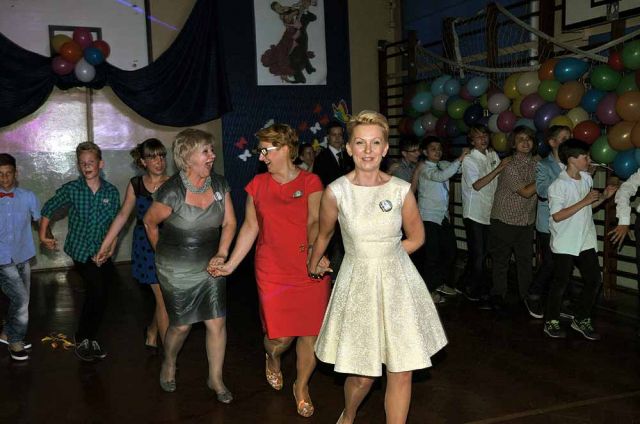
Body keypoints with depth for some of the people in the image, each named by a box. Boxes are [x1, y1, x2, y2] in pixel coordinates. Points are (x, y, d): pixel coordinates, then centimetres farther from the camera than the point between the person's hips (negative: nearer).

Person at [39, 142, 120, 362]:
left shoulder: (111, 192, -4)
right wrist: (43, 235, 4)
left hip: (102, 251, 3)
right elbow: (48, 209, 5)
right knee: (97, 291, -15)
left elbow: (114, 224, 5)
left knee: (99, 296, 8)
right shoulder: (71, 189, -8)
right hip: (81, 250, -3)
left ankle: (90, 338, 28)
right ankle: (83, 338, 5)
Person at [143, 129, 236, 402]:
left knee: (217, 323, 2)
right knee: (181, 325, 9)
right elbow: (149, 222, -4)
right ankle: (168, 365, 41)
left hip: (210, 266, 4)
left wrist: (222, 252, -11)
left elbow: (229, 222, 2)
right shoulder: (172, 192, -21)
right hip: (177, 271, -3)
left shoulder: (219, 185, -6)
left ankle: (216, 378, 22)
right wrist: (162, 254, 8)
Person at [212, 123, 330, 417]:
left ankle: (302, 386, 30)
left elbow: (315, 221, -10)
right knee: (280, 336, -2)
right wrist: (230, 265, 9)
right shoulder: (258, 184, 7)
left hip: (310, 270, -1)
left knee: (310, 332, 3)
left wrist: (315, 246, -31)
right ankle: (272, 358, 37)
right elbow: (250, 227, 10)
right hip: (272, 270, 1)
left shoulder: (310, 182, 0)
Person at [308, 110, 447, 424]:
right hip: (357, 285, -1)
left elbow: (416, 238, 8)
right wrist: (313, 267, 23)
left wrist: (383, 255, 3)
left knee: (401, 372, 5)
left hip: (398, 283, 2)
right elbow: (323, 235, 10)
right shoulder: (336, 192, -9)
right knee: (362, 375, 6)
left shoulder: (401, 191, -6)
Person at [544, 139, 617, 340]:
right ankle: (551, 322, 19)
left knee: (594, 280, 8)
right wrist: (584, 202, -23)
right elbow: (557, 216, -21)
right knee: (560, 283, 3)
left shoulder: (587, 178, 6)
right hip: (565, 244, -7)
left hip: (586, 241, 7)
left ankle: (581, 320, 24)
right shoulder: (558, 185, -17)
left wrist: (603, 197, 1)